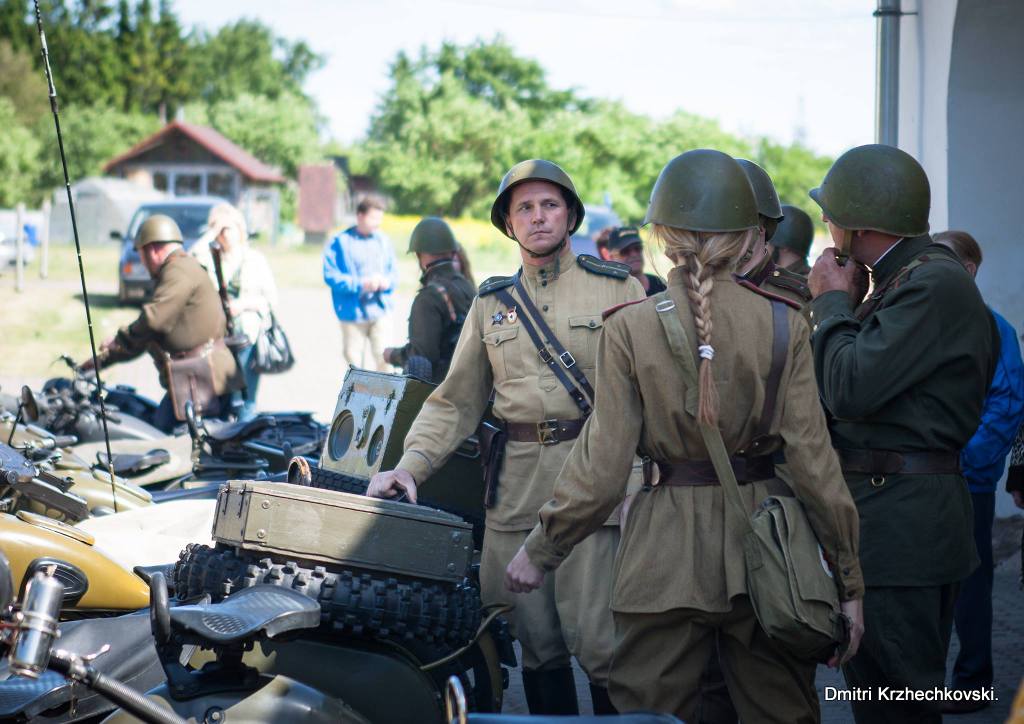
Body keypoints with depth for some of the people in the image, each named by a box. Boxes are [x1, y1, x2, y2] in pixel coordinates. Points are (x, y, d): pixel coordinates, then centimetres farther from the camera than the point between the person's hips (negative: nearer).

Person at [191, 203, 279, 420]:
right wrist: (212, 231, -5)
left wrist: (244, 304, -9)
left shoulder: (255, 259, 9)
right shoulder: (211, 258, 10)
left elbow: (271, 298, 6)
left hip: (249, 335, -1)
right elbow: (193, 257, -14)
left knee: (246, 400, -3)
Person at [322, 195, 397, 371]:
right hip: (353, 313, -2)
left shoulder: (383, 241, 8)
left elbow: (393, 272, 12)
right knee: (354, 361, 1)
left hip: (380, 312, 2)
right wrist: (360, 284, -18)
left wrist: (386, 282, -12)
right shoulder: (340, 242, -4)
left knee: (382, 359, -4)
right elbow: (330, 276, -9)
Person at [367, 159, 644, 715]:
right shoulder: (491, 304, 16)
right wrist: (411, 464, 1)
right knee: (537, 645, 8)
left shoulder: (618, 288, 6)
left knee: (599, 644, -9)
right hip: (515, 489, 4)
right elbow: (456, 401, 16)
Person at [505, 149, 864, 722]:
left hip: (667, 553, -1)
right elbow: (812, 459, -6)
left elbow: (602, 468, -8)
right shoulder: (785, 325, -5)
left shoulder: (630, 326, -7)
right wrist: (850, 582, 1)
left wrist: (540, 553, 5)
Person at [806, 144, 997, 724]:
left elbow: (851, 387, -22)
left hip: (904, 522, -10)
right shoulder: (901, 279, 15)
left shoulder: (936, 284, -17)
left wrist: (833, 302, -9)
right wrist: (840, 303, 10)